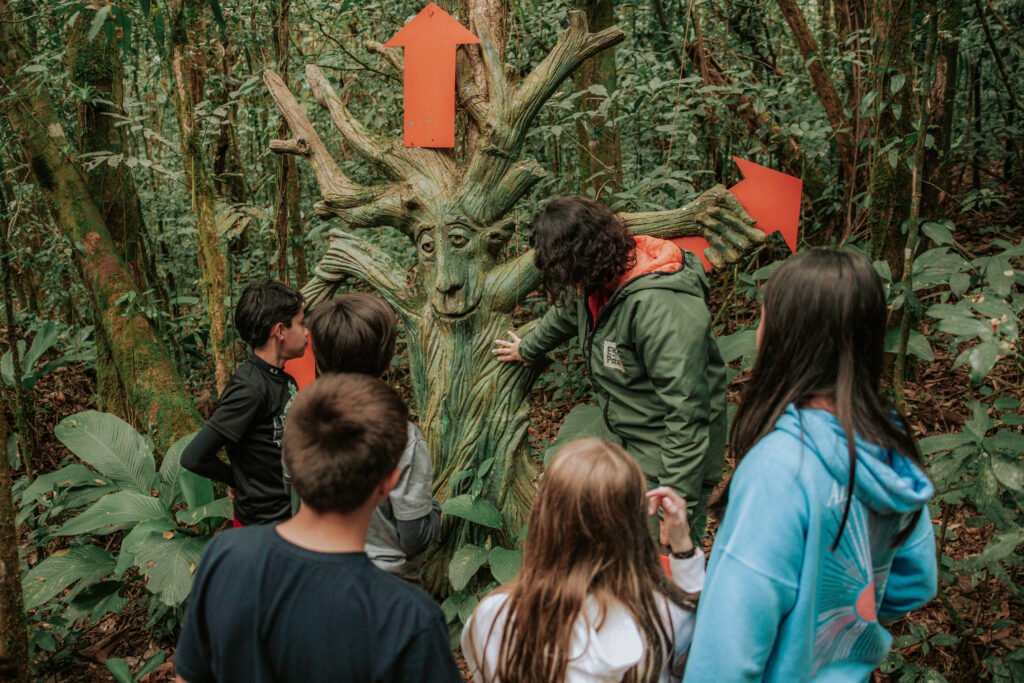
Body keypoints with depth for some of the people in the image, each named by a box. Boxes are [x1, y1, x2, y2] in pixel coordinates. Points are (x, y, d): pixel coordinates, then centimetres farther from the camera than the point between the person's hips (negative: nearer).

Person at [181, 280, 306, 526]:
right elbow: (193, 457, -22)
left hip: (292, 511, 8)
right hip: (264, 524, -8)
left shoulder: (285, 381, 5)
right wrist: (238, 479, -7)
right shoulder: (249, 388, -21)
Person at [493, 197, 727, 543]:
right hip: (614, 427, 9)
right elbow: (565, 313, 25)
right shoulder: (596, 282, -2)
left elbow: (687, 413, -32)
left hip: (663, 458, -9)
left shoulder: (661, 307, -32)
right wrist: (527, 349, 44)